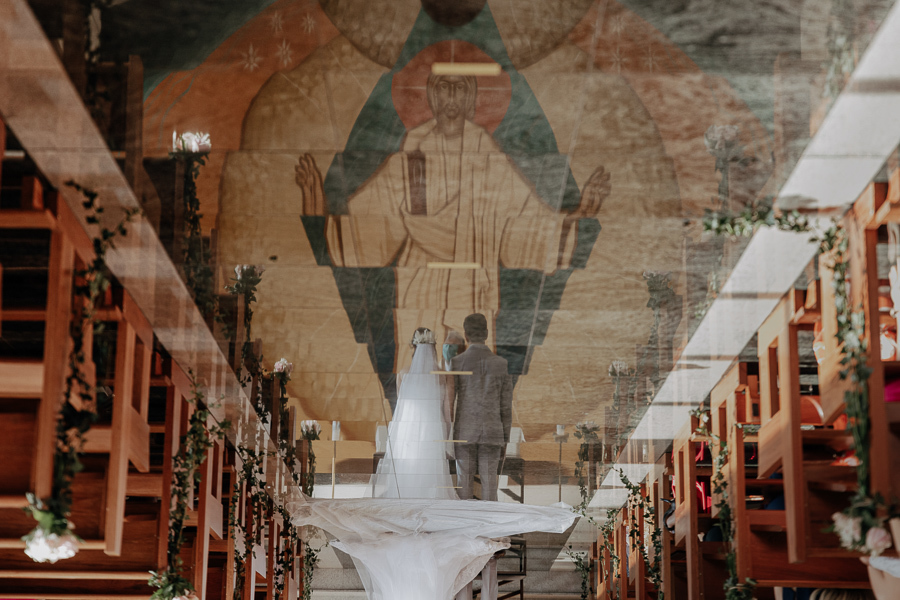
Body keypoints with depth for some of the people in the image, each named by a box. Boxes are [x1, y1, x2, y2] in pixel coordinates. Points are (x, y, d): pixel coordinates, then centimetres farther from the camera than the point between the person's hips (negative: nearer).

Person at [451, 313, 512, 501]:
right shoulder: (501, 364, 1)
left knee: (464, 485, 3)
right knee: (489, 485, 2)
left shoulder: (457, 363, -4)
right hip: (492, 433, 1)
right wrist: (505, 440, 11)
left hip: (464, 433, -1)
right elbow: (506, 406, 3)